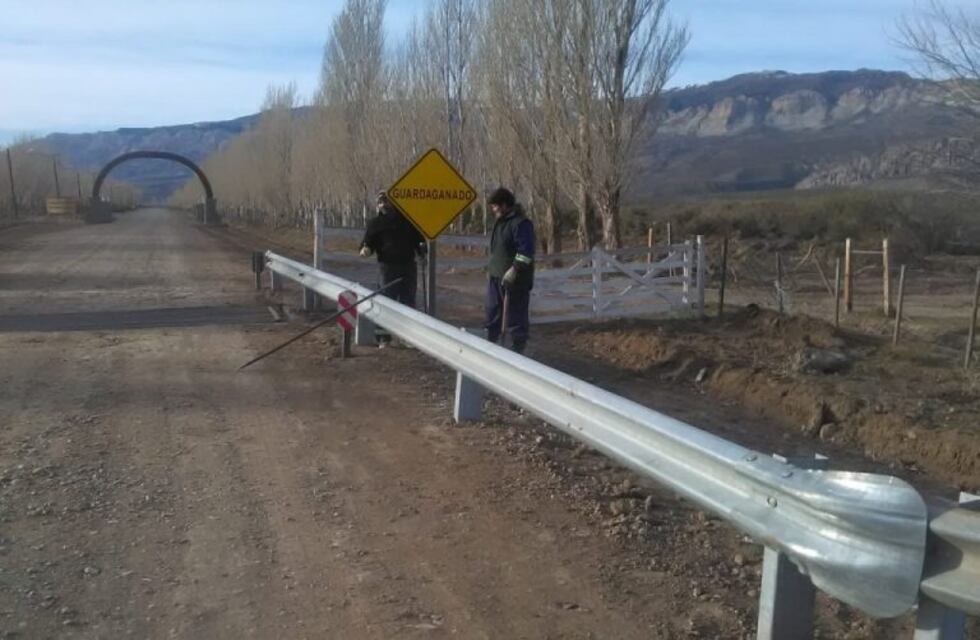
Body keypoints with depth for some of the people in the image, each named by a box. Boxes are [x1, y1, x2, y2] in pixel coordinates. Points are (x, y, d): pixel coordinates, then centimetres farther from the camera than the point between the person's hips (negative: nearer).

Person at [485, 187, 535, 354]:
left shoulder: (521, 223, -15)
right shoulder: (500, 222, 16)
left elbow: (526, 251, -22)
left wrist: (514, 270, -26)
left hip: (514, 279, -10)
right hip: (496, 276, 10)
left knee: (515, 316, -3)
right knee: (492, 312, 15)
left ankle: (517, 350, 5)